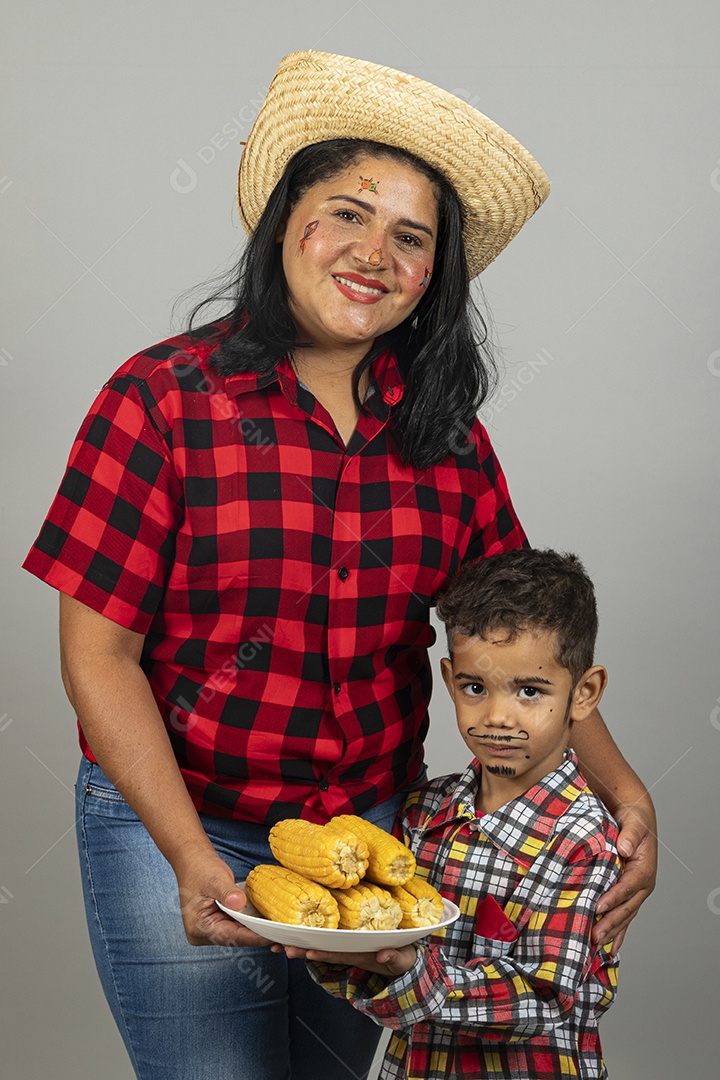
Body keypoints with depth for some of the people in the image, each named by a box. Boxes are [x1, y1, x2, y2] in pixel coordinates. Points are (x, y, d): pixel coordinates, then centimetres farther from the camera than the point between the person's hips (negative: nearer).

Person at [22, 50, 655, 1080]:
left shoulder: (448, 435, 0)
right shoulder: (166, 398, -13)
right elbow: (99, 657, -13)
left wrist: (624, 792, -11)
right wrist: (193, 860, -22)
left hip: (374, 828, 4)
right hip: (175, 824, -4)